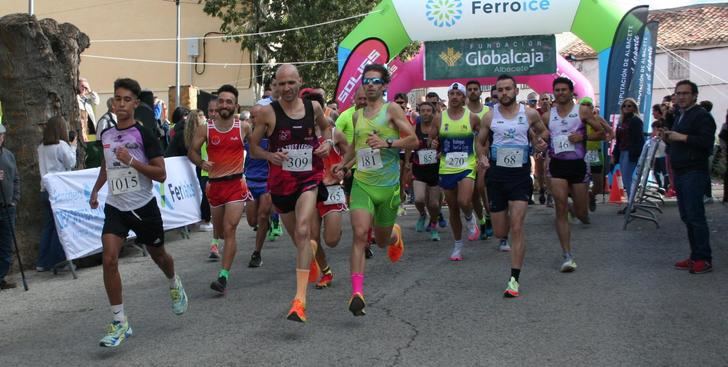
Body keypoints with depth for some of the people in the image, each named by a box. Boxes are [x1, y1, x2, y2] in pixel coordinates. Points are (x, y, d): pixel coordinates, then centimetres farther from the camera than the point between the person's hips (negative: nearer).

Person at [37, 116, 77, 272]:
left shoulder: (42, 147, 12)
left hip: (45, 190, 7)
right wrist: (73, 148, 9)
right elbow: (71, 164, -5)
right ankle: (55, 261, 1)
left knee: (48, 225, 11)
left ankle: (42, 262, 12)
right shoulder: (61, 145, -10)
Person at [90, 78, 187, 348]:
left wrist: (132, 160, -23)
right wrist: (95, 190, 25)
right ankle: (120, 322, -9)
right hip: (115, 207, 3)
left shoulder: (144, 134, -11)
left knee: (158, 255, 17)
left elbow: (161, 174, -15)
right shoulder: (106, 135, 4)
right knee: (109, 259, -16)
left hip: (143, 206, -3)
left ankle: (175, 285, 52)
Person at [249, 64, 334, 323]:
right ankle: (311, 261, 54)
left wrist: (328, 142, 2)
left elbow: (325, 126, 22)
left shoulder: (313, 107, 0)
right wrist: (270, 155, -19)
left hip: (309, 178, -1)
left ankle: (300, 299, -23)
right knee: (297, 236, 16)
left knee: (302, 231, -21)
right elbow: (253, 147, 1)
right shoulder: (268, 112, -7)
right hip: (281, 181, 1)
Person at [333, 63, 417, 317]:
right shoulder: (357, 115, 12)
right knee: (360, 234, -17)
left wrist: (387, 143, -21)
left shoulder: (392, 110, -2)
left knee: (382, 240, 12)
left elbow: (413, 141, -8)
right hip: (361, 183, 2)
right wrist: (344, 163, 16)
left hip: (388, 185, -2)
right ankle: (357, 293, -17)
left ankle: (395, 234, 52)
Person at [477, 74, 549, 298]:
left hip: (520, 175, -1)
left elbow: (543, 131, 19)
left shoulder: (530, 114, 1)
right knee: (500, 232, 6)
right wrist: (482, 157, -7)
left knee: (517, 228, -11)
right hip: (496, 174, 2)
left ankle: (514, 279, -6)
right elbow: (480, 141, 14)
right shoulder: (489, 116, 2)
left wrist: (541, 141, -4)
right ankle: (504, 238, 46)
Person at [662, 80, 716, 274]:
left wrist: (682, 137, -21)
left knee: (695, 216, -11)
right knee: (687, 216, 9)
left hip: (694, 172, -9)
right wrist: (668, 138, 9)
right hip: (680, 172, 9)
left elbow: (707, 142, -21)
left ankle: (704, 259, -6)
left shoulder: (702, 115, -8)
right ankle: (695, 256, 15)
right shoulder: (679, 117, 21)